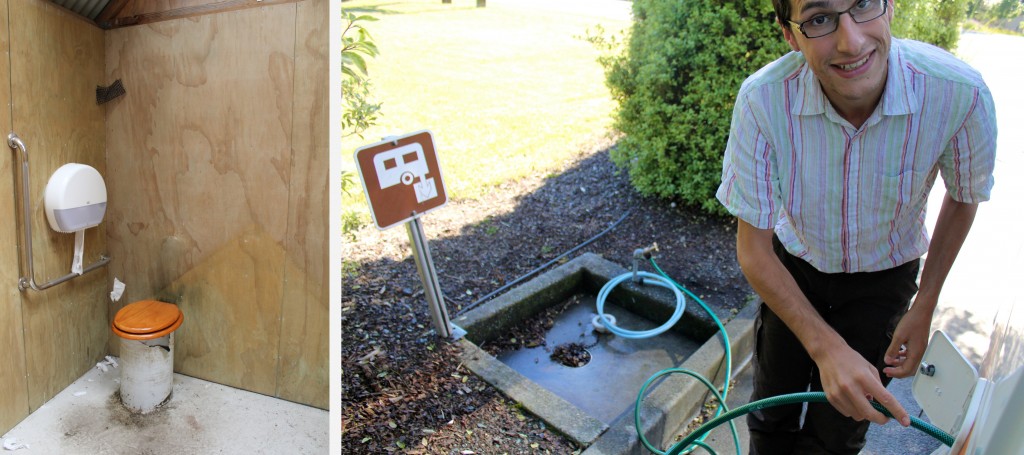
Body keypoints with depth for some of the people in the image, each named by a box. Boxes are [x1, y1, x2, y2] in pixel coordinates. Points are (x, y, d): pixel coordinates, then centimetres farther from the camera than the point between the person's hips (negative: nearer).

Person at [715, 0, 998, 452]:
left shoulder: (961, 92, -30)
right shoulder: (762, 98, -31)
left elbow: (963, 198, -5)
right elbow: (753, 248, -22)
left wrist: (924, 307, -5)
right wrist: (826, 347, -29)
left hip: (883, 277, 0)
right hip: (793, 265, 0)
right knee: (771, 418, 14)